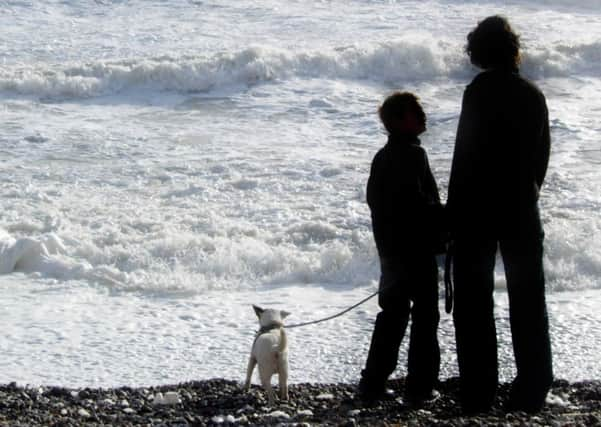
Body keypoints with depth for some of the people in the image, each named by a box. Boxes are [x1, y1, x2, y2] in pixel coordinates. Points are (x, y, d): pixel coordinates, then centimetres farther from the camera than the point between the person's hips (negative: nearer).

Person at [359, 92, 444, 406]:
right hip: (416, 249, -8)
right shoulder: (412, 155, -15)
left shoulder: (382, 157, 13)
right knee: (424, 315, -1)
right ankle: (420, 386, -1)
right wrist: (445, 216, -10)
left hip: (389, 247, 8)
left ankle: (373, 383, 13)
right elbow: (417, 203, -23)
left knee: (393, 313, 14)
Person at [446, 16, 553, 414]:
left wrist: (454, 210, -9)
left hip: (478, 208, -4)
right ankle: (532, 391, 9)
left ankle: (479, 394, 0)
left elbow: (466, 155, -14)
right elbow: (542, 153, 9)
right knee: (528, 300, 10)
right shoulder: (533, 94, 5)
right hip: (522, 209, 4)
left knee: (474, 302, 2)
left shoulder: (480, 92, -11)